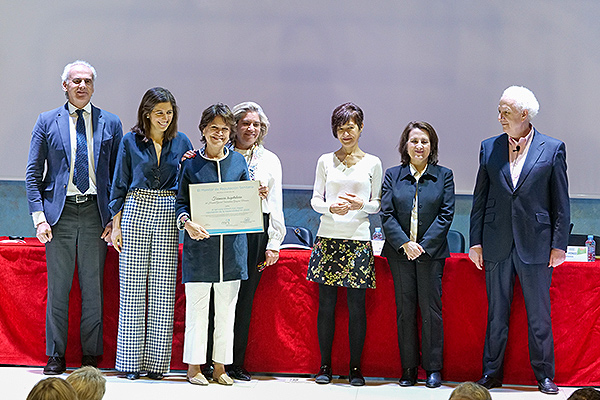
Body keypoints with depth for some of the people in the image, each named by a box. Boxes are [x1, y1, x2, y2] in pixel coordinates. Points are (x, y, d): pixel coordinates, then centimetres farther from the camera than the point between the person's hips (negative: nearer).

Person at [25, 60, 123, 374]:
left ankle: (91, 357, 12)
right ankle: (55, 357, 10)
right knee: (57, 288, 2)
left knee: (93, 288, 4)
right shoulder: (47, 122, 6)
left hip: (96, 213, 1)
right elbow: (33, 174, 5)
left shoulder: (110, 124, 8)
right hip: (60, 212, -1)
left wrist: (115, 218, 0)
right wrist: (39, 216, -5)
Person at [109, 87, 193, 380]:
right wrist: (116, 224, 1)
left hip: (168, 215, 1)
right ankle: (130, 360, 4)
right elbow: (120, 185, 7)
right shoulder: (130, 141, 5)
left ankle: (156, 361, 4)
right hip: (135, 212, -1)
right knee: (132, 286, -2)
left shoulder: (181, 142, 9)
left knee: (163, 289, -1)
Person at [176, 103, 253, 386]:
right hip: (199, 242, -2)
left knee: (226, 307, 6)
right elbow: (181, 202, 2)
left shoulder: (238, 161, 10)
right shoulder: (191, 163, 3)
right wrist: (186, 222, -17)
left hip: (232, 243, 3)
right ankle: (194, 366, 7)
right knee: (197, 305, 0)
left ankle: (220, 366, 13)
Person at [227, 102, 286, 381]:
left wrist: (273, 243, 4)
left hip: (256, 232, 2)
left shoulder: (270, 161, 14)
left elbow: (276, 205, 11)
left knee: (245, 295, 3)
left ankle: (235, 362, 8)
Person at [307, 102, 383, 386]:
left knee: (356, 304, -1)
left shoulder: (372, 163, 7)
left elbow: (377, 204, 8)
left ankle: (355, 368, 6)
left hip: (358, 239, -1)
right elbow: (316, 199, 8)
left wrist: (361, 204, -12)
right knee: (326, 303, 1)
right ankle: (325, 365, 9)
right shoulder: (326, 161, 8)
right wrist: (331, 207, -12)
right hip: (328, 237, 1)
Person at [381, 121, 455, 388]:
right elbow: (386, 214, 1)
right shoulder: (392, 175, 6)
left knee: (431, 309, -1)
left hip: (431, 252, -1)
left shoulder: (444, 176, 4)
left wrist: (424, 245, -11)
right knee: (405, 309, 4)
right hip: (400, 252, 1)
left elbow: (446, 214, -2)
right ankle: (408, 369, 10)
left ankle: (433, 368, 7)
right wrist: (405, 243, -11)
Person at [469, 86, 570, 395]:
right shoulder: (489, 148, 7)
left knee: (539, 314, 3)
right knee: (496, 314, 8)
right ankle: (492, 373, 16)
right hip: (497, 245, 2)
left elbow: (561, 203, 1)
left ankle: (544, 375, 13)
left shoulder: (552, 149, 0)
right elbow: (480, 198, 9)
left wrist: (559, 244, -4)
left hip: (536, 245, -2)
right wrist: (476, 241, 4)